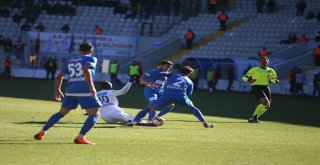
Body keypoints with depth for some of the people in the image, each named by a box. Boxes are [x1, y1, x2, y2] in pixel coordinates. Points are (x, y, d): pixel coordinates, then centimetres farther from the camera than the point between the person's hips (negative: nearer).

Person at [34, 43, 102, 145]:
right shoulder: (90, 59, 4)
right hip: (85, 91, -6)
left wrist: (57, 90, 34)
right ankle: (80, 137, -16)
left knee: (61, 113, 21)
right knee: (94, 114, 0)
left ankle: (42, 133, 21)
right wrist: (92, 87, -21)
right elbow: (86, 71, -17)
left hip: (70, 90, 6)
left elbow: (59, 76, 21)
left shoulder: (70, 61, 22)